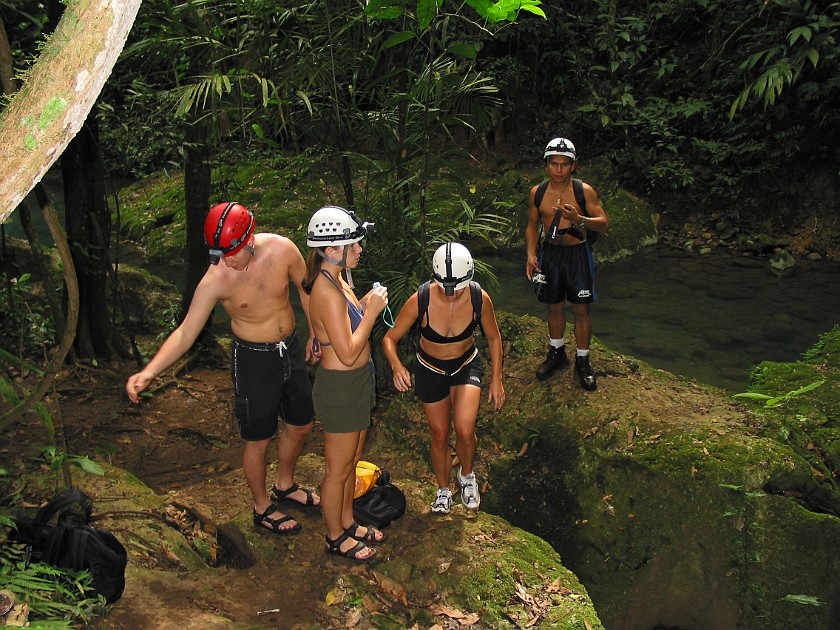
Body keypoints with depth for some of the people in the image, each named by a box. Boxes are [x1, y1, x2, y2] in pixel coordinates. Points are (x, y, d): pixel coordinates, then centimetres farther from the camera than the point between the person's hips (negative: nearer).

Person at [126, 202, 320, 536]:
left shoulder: (281, 248, -17)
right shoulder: (215, 280, -23)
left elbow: (305, 287, 1)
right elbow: (186, 332, -20)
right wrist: (149, 371, -32)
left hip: (291, 349, 4)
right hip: (253, 359, -4)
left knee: (300, 425, 20)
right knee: (258, 440, 9)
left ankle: (285, 486, 47)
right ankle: (262, 508, 35)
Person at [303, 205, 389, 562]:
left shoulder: (336, 281, 4)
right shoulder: (328, 292, -28)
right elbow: (348, 353, -28)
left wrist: (365, 304, 6)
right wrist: (371, 311, -22)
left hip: (356, 383, 10)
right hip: (340, 388, -10)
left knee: (352, 461, 25)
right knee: (338, 470, 11)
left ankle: (348, 522, 45)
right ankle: (336, 538, 31)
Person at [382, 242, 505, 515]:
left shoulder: (479, 298, -24)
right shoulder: (420, 300, -28)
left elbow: (494, 337, -5)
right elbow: (390, 338, -17)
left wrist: (496, 379, -4)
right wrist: (396, 366, -36)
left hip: (466, 365, 0)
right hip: (430, 369, 0)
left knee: (464, 431, -18)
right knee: (440, 436, 10)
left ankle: (466, 475, 16)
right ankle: (443, 490, 37)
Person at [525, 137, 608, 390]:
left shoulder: (584, 191, -9)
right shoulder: (537, 193, 0)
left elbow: (603, 223, -9)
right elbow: (532, 225, 11)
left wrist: (579, 219, -27)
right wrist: (530, 255, -1)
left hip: (578, 253, -2)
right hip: (551, 253, 3)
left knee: (581, 310, 3)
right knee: (554, 307, 13)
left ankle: (582, 360, 17)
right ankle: (556, 353, 32)